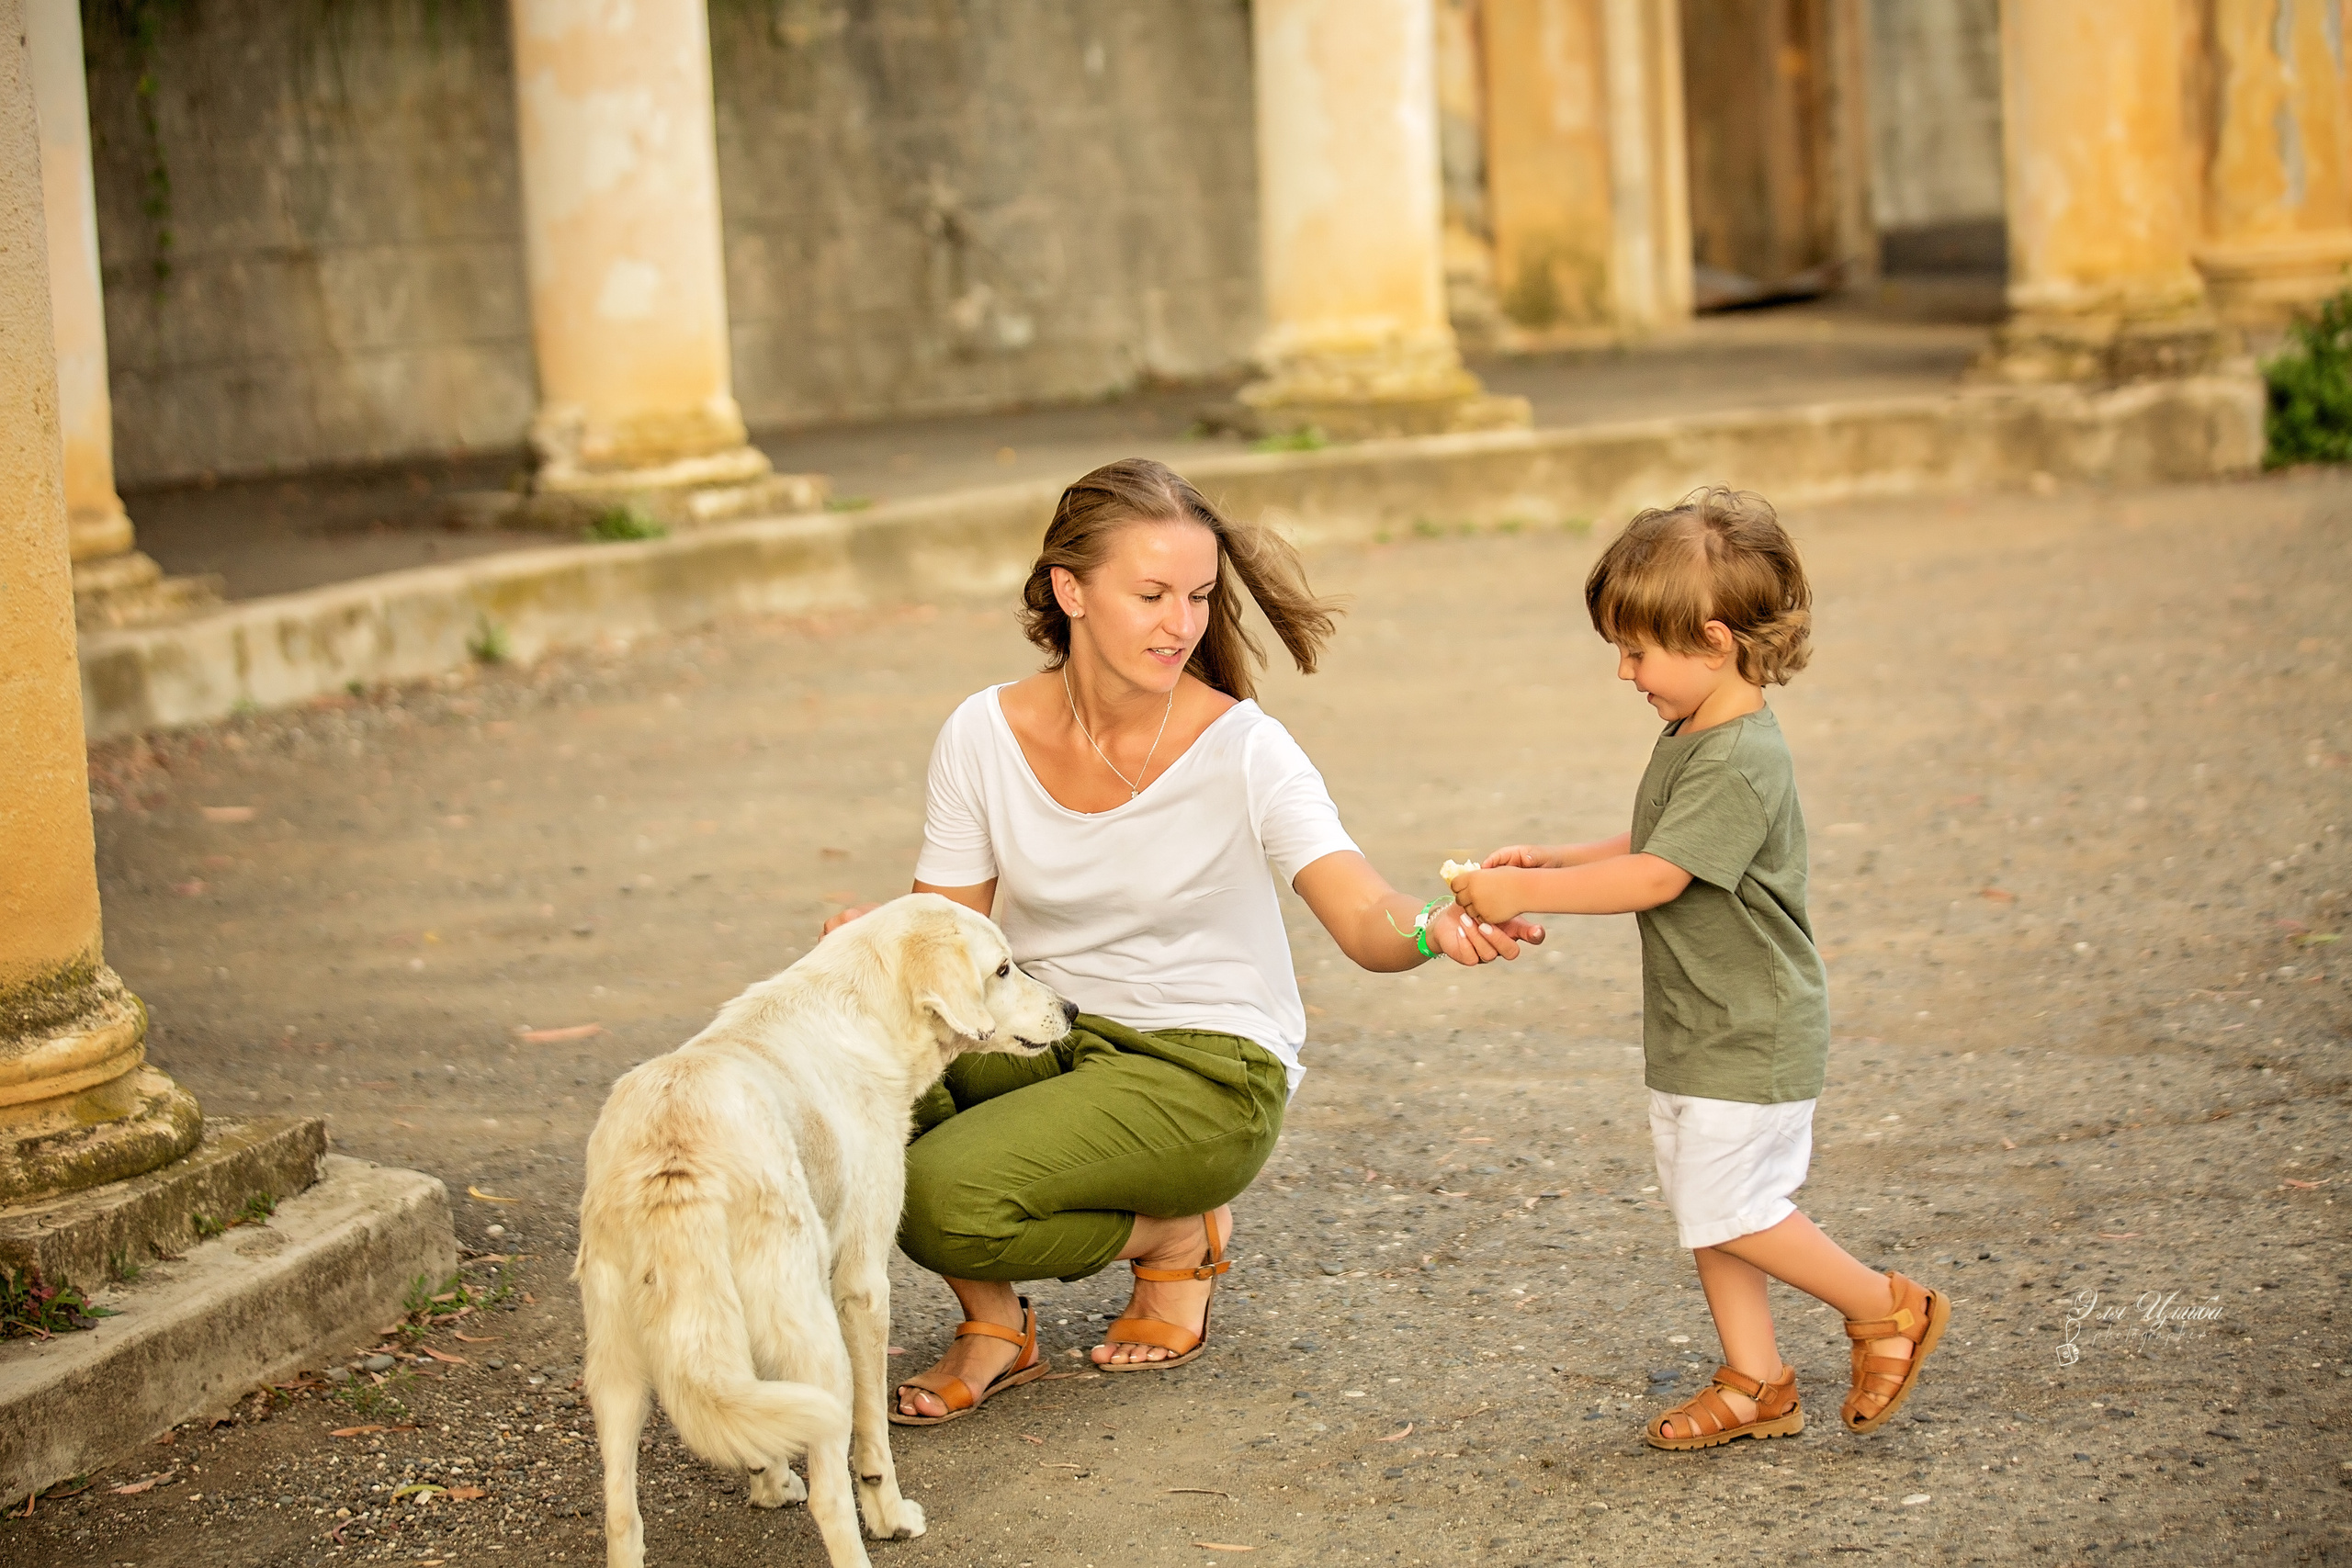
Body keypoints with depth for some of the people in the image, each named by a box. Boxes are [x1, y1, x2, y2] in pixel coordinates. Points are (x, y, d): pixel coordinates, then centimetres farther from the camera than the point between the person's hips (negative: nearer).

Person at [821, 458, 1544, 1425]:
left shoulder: (1242, 748, -15)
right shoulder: (986, 736, -6)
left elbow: (1363, 919, -26)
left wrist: (1435, 929, -51)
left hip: (1204, 1071, -4)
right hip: (1044, 1034, 4)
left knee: (941, 1196, -27)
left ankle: (1177, 1240, 5)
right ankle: (993, 1324, -2)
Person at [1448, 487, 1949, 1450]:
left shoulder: (1739, 763, -23)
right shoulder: (1690, 738, 9)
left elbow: (1655, 878, -27)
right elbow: (1653, 853, 19)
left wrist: (1528, 893, -24)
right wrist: (1550, 860, 7)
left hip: (1750, 1038, -10)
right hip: (1697, 1035, 10)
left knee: (1729, 1212, -8)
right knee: (1705, 1210, 12)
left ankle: (1886, 1309, 9)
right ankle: (1756, 1385, 19)